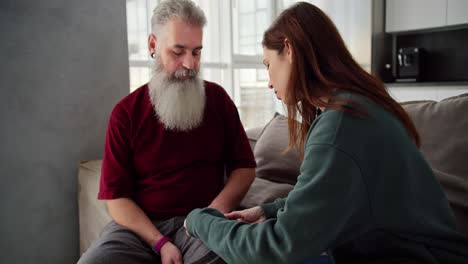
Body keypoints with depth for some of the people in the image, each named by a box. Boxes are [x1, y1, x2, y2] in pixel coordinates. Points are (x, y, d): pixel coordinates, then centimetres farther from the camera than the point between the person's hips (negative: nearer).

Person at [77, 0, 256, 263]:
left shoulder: (217, 98, 2)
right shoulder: (126, 112, -1)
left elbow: (245, 166, 5)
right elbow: (117, 195, -3)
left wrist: (217, 210, -13)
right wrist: (160, 242, -17)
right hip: (139, 224, 1)